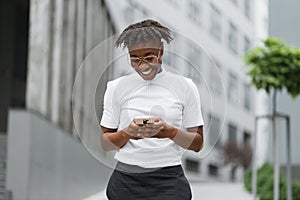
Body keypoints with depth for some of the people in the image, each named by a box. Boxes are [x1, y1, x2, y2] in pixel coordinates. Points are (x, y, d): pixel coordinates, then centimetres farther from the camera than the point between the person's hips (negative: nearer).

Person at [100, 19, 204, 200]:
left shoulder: (185, 87, 3)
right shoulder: (117, 88, 6)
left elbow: (197, 144, 3)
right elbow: (105, 143, 6)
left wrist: (170, 132, -15)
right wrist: (126, 134, -14)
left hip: (169, 180, -1)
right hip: (126, 180, 1)